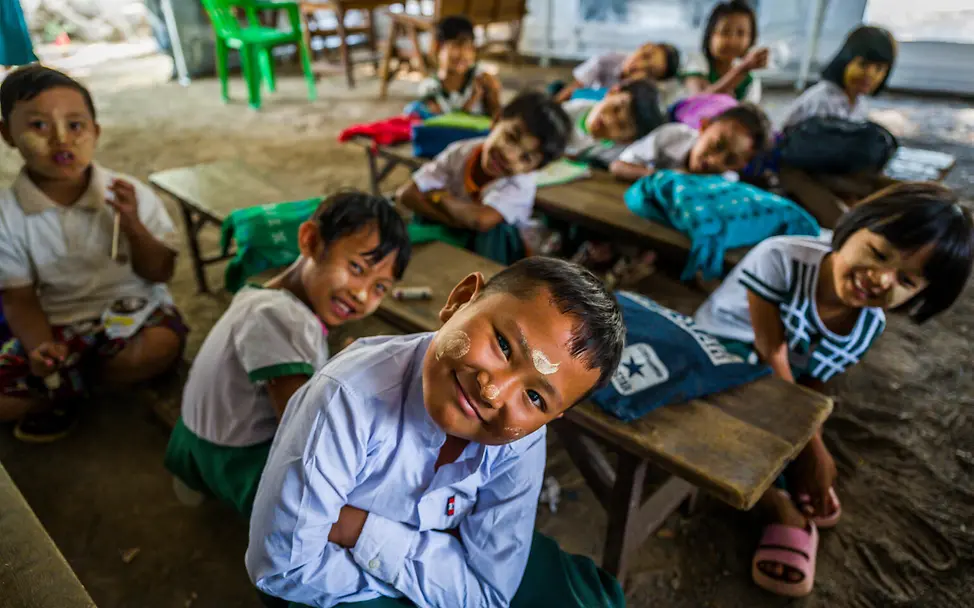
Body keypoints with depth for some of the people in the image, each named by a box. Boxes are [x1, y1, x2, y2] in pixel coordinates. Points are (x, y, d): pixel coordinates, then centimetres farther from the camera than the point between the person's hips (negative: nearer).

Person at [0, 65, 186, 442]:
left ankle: (65, 386, -5)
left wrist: (133, 226, -23)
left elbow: (160, 273, -6)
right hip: (57, 324, 0)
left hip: (130, 310, 0)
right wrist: (39, 349, -21)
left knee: (162, 346, -32)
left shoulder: (131, 196, -9)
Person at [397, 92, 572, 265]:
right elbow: (406, 194, -19)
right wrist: (463, 219, -30)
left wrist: (439, 197, -25)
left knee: (496, 230, -29)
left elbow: (482, 219, -42)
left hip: (489, 254, -3)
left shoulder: (521, 184, -24)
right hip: (451, 241, 3)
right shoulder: (461, 152, -14)